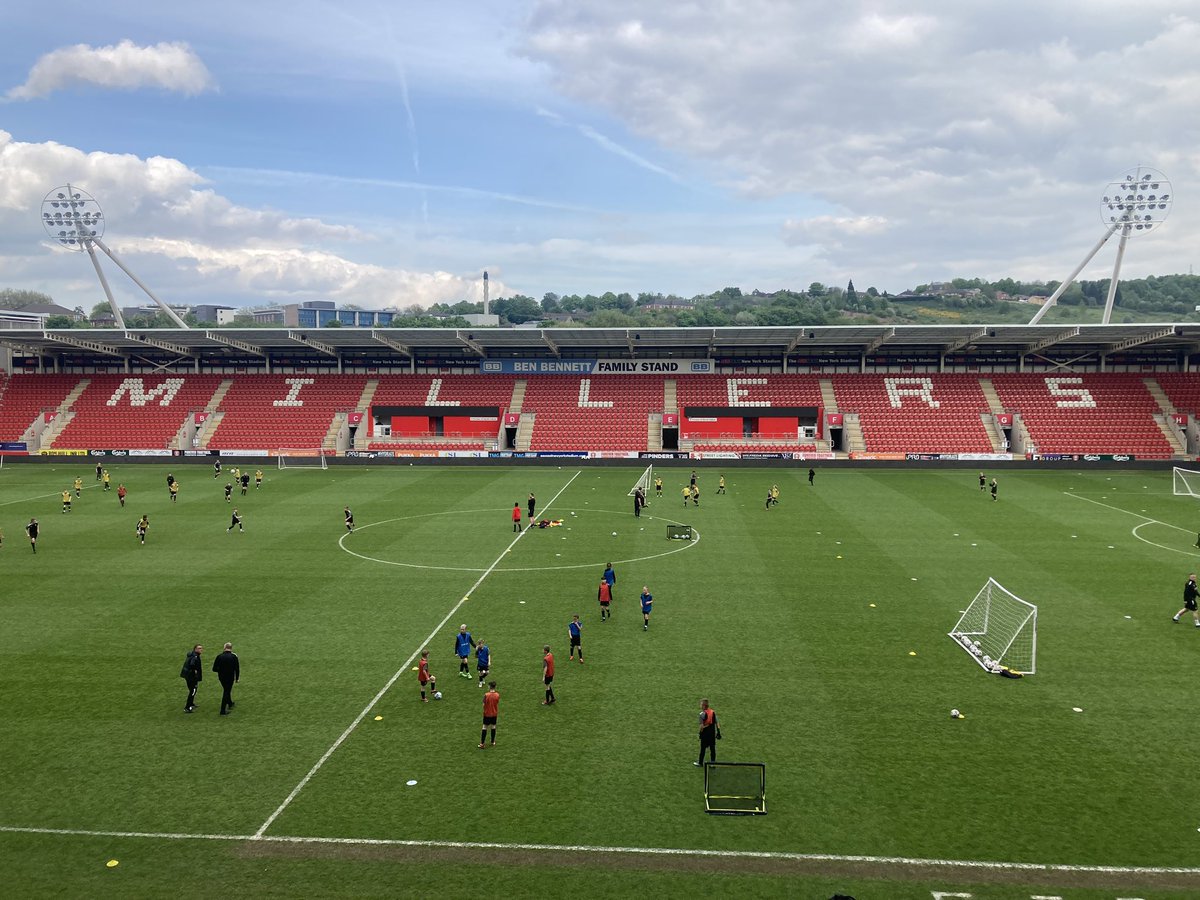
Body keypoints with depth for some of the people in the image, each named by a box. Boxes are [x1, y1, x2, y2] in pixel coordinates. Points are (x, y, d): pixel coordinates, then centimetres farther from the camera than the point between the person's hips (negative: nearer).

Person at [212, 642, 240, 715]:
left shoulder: (219, 656, -7)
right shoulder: (234, 656, -12)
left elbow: (214, 669, -7)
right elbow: (237, 668, -10)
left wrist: (220, 670, 13)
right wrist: (237, 678, 1)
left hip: (221, 677, 3)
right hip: (230, 678, -3)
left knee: (226, 691, 25)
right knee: (227, 692, 7)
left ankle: (230, 704, 45)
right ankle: (223, 711, 6)